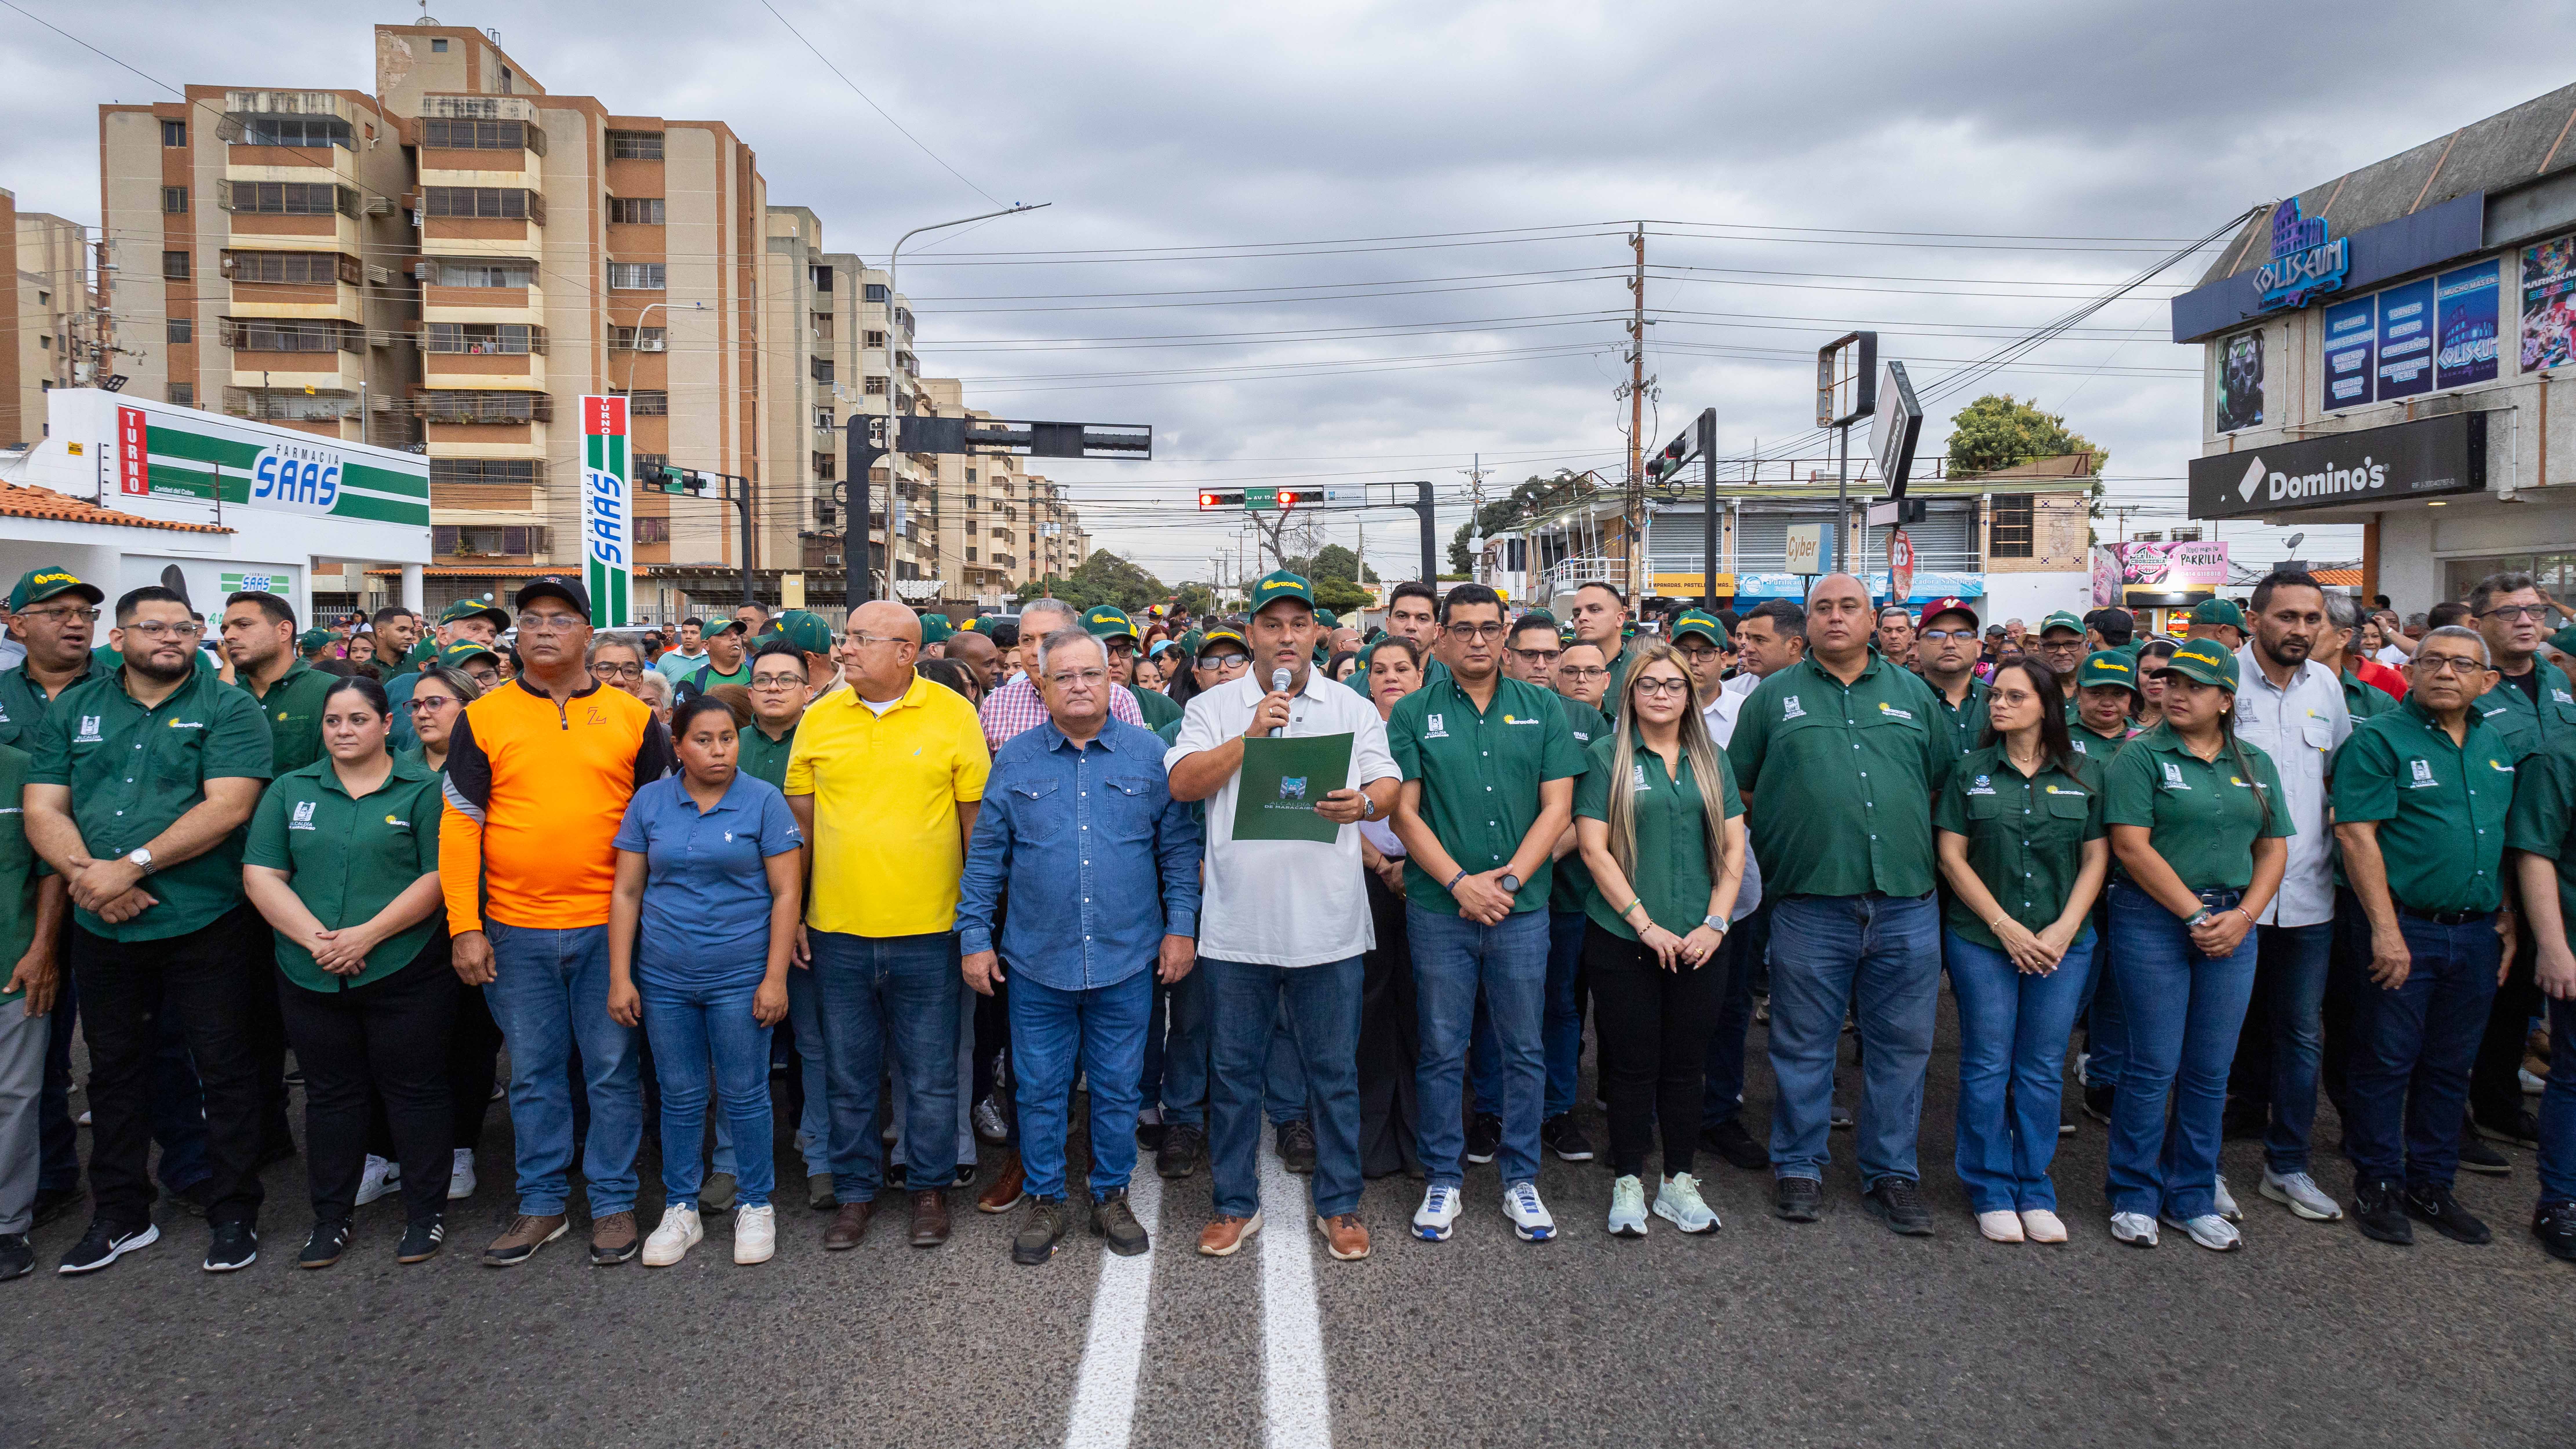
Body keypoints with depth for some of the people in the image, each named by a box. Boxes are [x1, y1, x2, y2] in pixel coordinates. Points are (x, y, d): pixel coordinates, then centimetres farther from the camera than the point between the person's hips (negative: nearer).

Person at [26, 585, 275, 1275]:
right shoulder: (72, 711, 10)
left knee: (227, 1070, 3)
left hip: (204, 926, -4)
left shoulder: (229, 708, -3)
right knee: (115, 1070, 16)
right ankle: (120, 1215, 31)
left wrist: (132, 866, -19)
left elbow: (229, 806, -14)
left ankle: (233, 1213, 17)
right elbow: (43, 811, 3)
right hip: (102, 930, 4)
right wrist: (87, 875, -14)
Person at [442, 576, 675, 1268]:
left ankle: (614, 1202, 19)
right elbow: (459, 825, 2)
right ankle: (542, 1203, 25)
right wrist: (465, 928, -4)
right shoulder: (482, 718, 3)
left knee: (613, 1070, 7)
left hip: (609, 927, -1)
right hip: (516, 932, 1)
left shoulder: (633, 717, 3)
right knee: (534, 1074, 12)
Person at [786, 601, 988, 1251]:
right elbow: (799, 820, 10)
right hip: (837, 931, 3)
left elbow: (977, 818, -1)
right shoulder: (819, 718, 3)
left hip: (928, 931, -2)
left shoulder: (952, 715, -5)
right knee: (849, 1076, 14)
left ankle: (930, 1188, 27)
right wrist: (795, 913, 7)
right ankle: (856, 1191, 30)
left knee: (932, 1075, 9)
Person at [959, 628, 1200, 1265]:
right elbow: (985, 855, 6)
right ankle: (1045, 1201, 26)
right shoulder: (1015, 761, 3)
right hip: (1037, 961, 0)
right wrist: (975, 937, 3)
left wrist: (1181, 926, -1)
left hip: (1127, 960, 0)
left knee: (1118, 1087, 11)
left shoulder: (1148, 754, 2)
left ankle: (1111, 1196, 28)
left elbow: (1179, 845, 5)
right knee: (1040, 1089, 9)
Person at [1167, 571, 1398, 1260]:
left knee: (1334, 1070, 8)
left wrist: (1364, 802, -16)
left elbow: (1390, 784, 6)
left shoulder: (1352, 708, 9)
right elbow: (1182, 783, -6)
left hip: (1327, 923, 0)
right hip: (1236, 924, 0)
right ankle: (1235, 1203, 25)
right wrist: (1249, 738, -14)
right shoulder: (1214, 708, 6)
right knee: (1234, 1070, 9)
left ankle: (1339, 1203, 23)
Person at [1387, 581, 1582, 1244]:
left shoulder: (1543, 710, 6)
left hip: (1522, 908, 1)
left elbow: (1557, 806, 1)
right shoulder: (1414, 713, 2)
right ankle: (1444, 1179, 21)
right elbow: (1404, 810, -2)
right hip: (1439, 909, -1)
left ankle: (1521, 1179, 24)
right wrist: (1459, 882, -12)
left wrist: (1509, 879, -10)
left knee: (1526, 1051, 9)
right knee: (1443, 1051, 7)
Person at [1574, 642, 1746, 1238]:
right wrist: (1646, 924, -12)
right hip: (1623, 939, -3)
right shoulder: (1607, 757, -1)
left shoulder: (1711, 759, 10)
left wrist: (1715, 924, -4)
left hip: (1699, 942, 3)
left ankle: (1679, 1183, 23)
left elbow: (1733, 848, 8)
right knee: (1633, 1062, 4)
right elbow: (1595, 850, -8)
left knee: (1686, 1063, 10)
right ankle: (1628, 1185, 17)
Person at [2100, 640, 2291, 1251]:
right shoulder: (2141, 757, -3)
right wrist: (2195, 914, -13)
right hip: (2154, 920, -4)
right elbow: (2132, 846, -11)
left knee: (2210, 1070, 9)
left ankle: (2193, 1198, 22)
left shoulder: (2256, 764, 12)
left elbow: (2274, 849, 10)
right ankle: (2135, 1197, 12)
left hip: (2231, 925, 5)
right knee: (2152, 1065, -2)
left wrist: (2244, 916, -5)